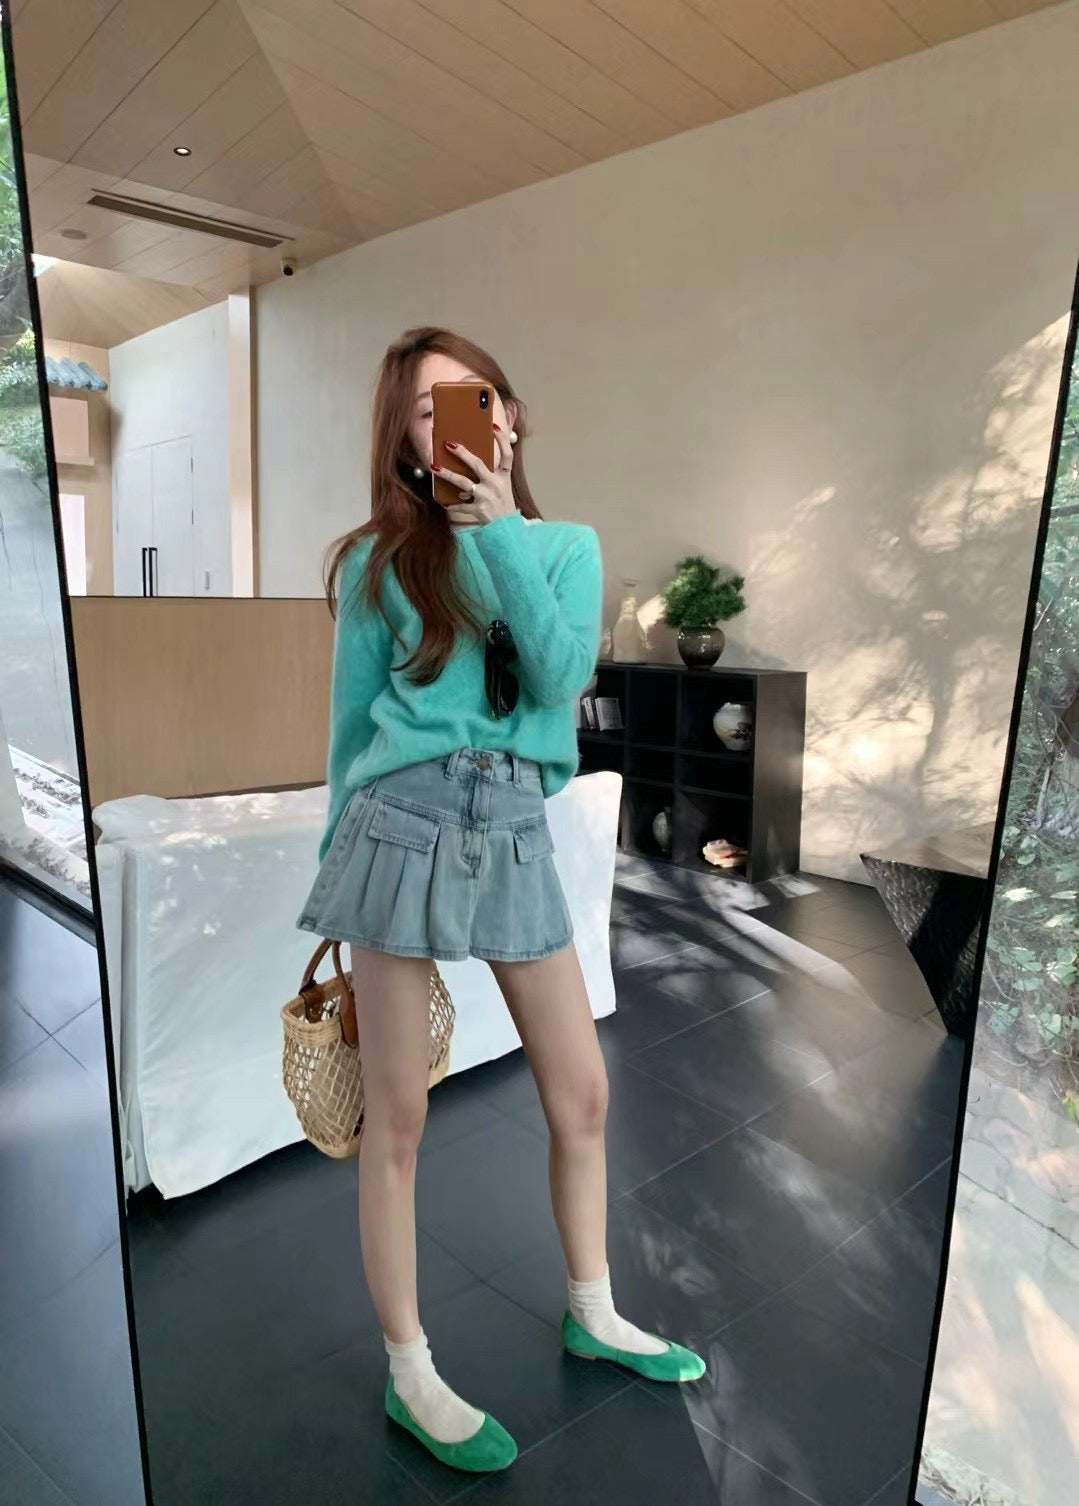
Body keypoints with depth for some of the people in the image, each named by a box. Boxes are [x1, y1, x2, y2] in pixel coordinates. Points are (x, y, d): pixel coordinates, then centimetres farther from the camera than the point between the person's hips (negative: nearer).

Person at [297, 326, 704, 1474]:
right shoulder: (378, 561, 4)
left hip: (516, 829, 3)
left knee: (583, 1093, 12)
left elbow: (564, 673, -7)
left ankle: (593, 1316, 37)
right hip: (403, 824, -2)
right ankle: (409, 1377, 26)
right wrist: (341, 869, 13)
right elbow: (351, 728, 9)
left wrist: (501, 530, -10)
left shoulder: (565, 544, 11)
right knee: (397, 1114, 5)